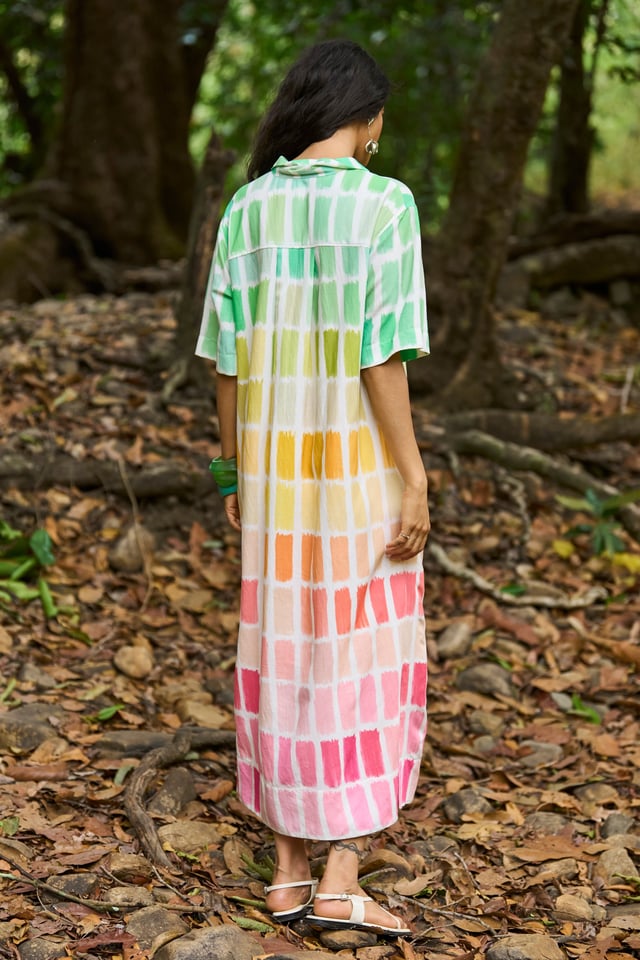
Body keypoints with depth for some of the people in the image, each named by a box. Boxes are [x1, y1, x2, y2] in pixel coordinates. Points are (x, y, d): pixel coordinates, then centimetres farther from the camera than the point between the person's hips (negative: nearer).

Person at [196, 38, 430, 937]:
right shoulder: (385, 205, -13)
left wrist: (236, 473, 14)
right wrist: (415, 483, -13)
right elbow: (382, 357, -17)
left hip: (277, 467, 5)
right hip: (361, 469, -5)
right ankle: (340, 883, 4)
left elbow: (227, 357, 5)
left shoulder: (247, 209, 3)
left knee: (285, 659, 12)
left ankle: (290, 872, 17)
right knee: (370, 665, 4)